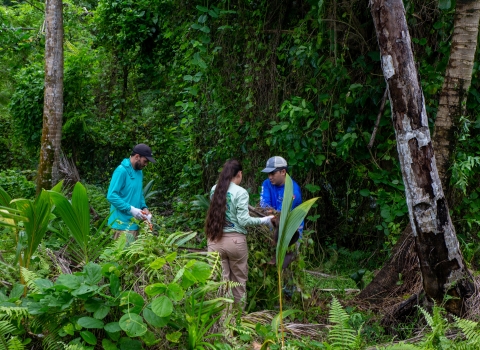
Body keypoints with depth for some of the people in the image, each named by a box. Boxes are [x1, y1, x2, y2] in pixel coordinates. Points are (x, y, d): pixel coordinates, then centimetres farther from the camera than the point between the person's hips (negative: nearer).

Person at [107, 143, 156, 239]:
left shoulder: (139, 172, 12)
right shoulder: (121, 171, -15)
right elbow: (111, 195, -20)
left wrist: (144, 207, 4)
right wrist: (130, 209, -21)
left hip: (135, 223, 9)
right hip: (123, 224, -9)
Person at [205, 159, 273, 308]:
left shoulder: (215, 190, 7)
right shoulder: (240, 192, -9)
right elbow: (243, 220, -12)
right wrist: (264, 220, -1)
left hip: (214, 240, 4)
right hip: (235, 240, -4)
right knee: (239, 280, 12)